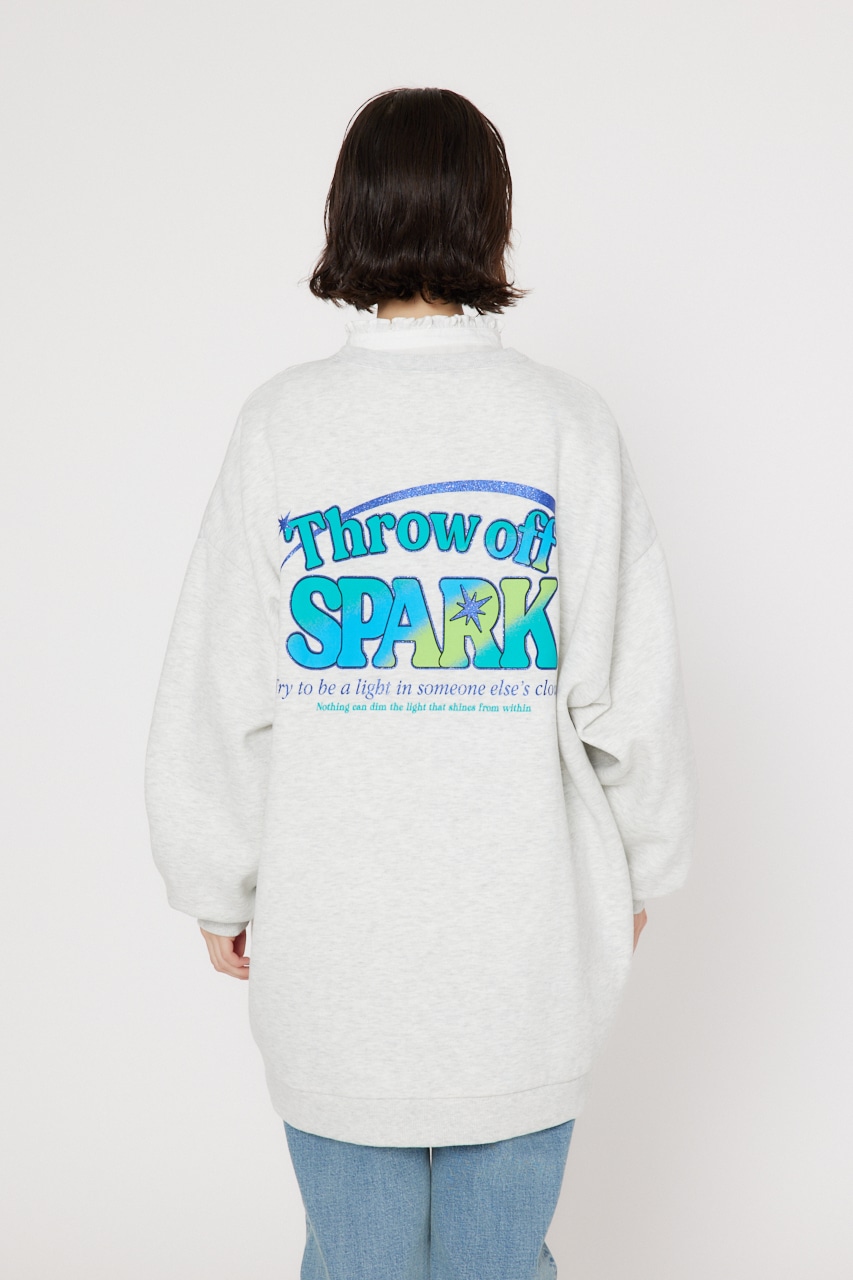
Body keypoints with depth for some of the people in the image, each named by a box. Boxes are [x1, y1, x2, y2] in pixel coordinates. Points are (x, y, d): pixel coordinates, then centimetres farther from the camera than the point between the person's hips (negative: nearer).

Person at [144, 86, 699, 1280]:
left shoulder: (281, 422, -7)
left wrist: (216, 888, 10)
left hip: (333, 936, 0)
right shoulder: (566, 420, -8)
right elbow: (631, 687, -5)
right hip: (526, 925, 0)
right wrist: (642, 863, 11)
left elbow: (217, 693, -4)